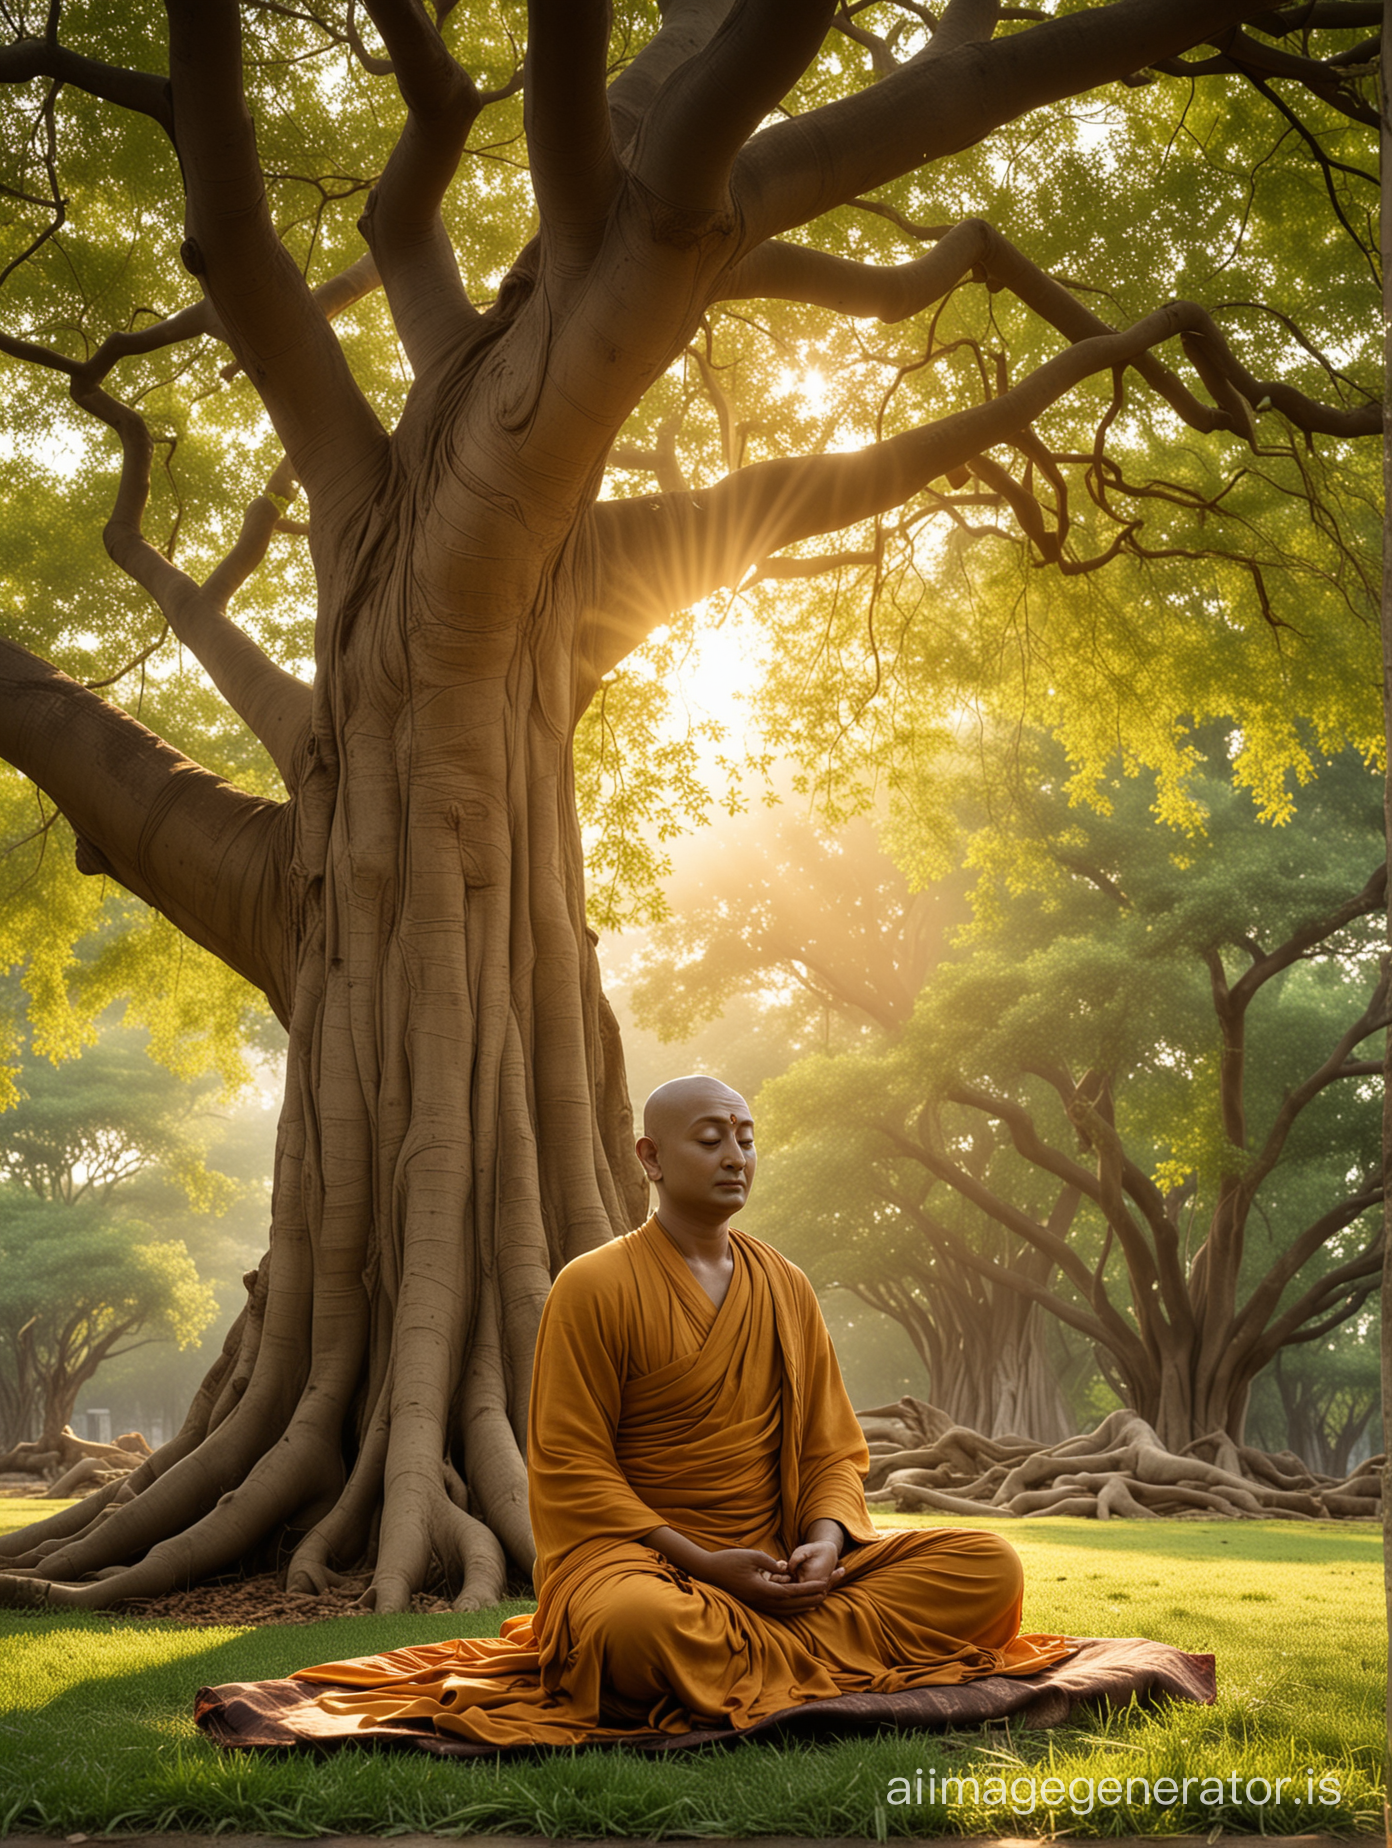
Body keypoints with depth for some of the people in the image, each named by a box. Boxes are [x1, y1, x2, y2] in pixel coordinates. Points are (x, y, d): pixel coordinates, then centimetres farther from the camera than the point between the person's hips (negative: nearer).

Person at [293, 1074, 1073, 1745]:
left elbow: (834, 1448, 12)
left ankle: (733, 1657, -20)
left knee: (991, 1567, -14)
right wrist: (702, 1562, -16)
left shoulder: (786, 1288, 13)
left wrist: (825, 1541, -11)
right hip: (633, 1553, -5)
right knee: (641, 1625, -43)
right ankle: (800, 1657, -14)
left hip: (778, 1565, 6)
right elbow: (570, 1469, -8)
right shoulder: (594, 1286, -3)